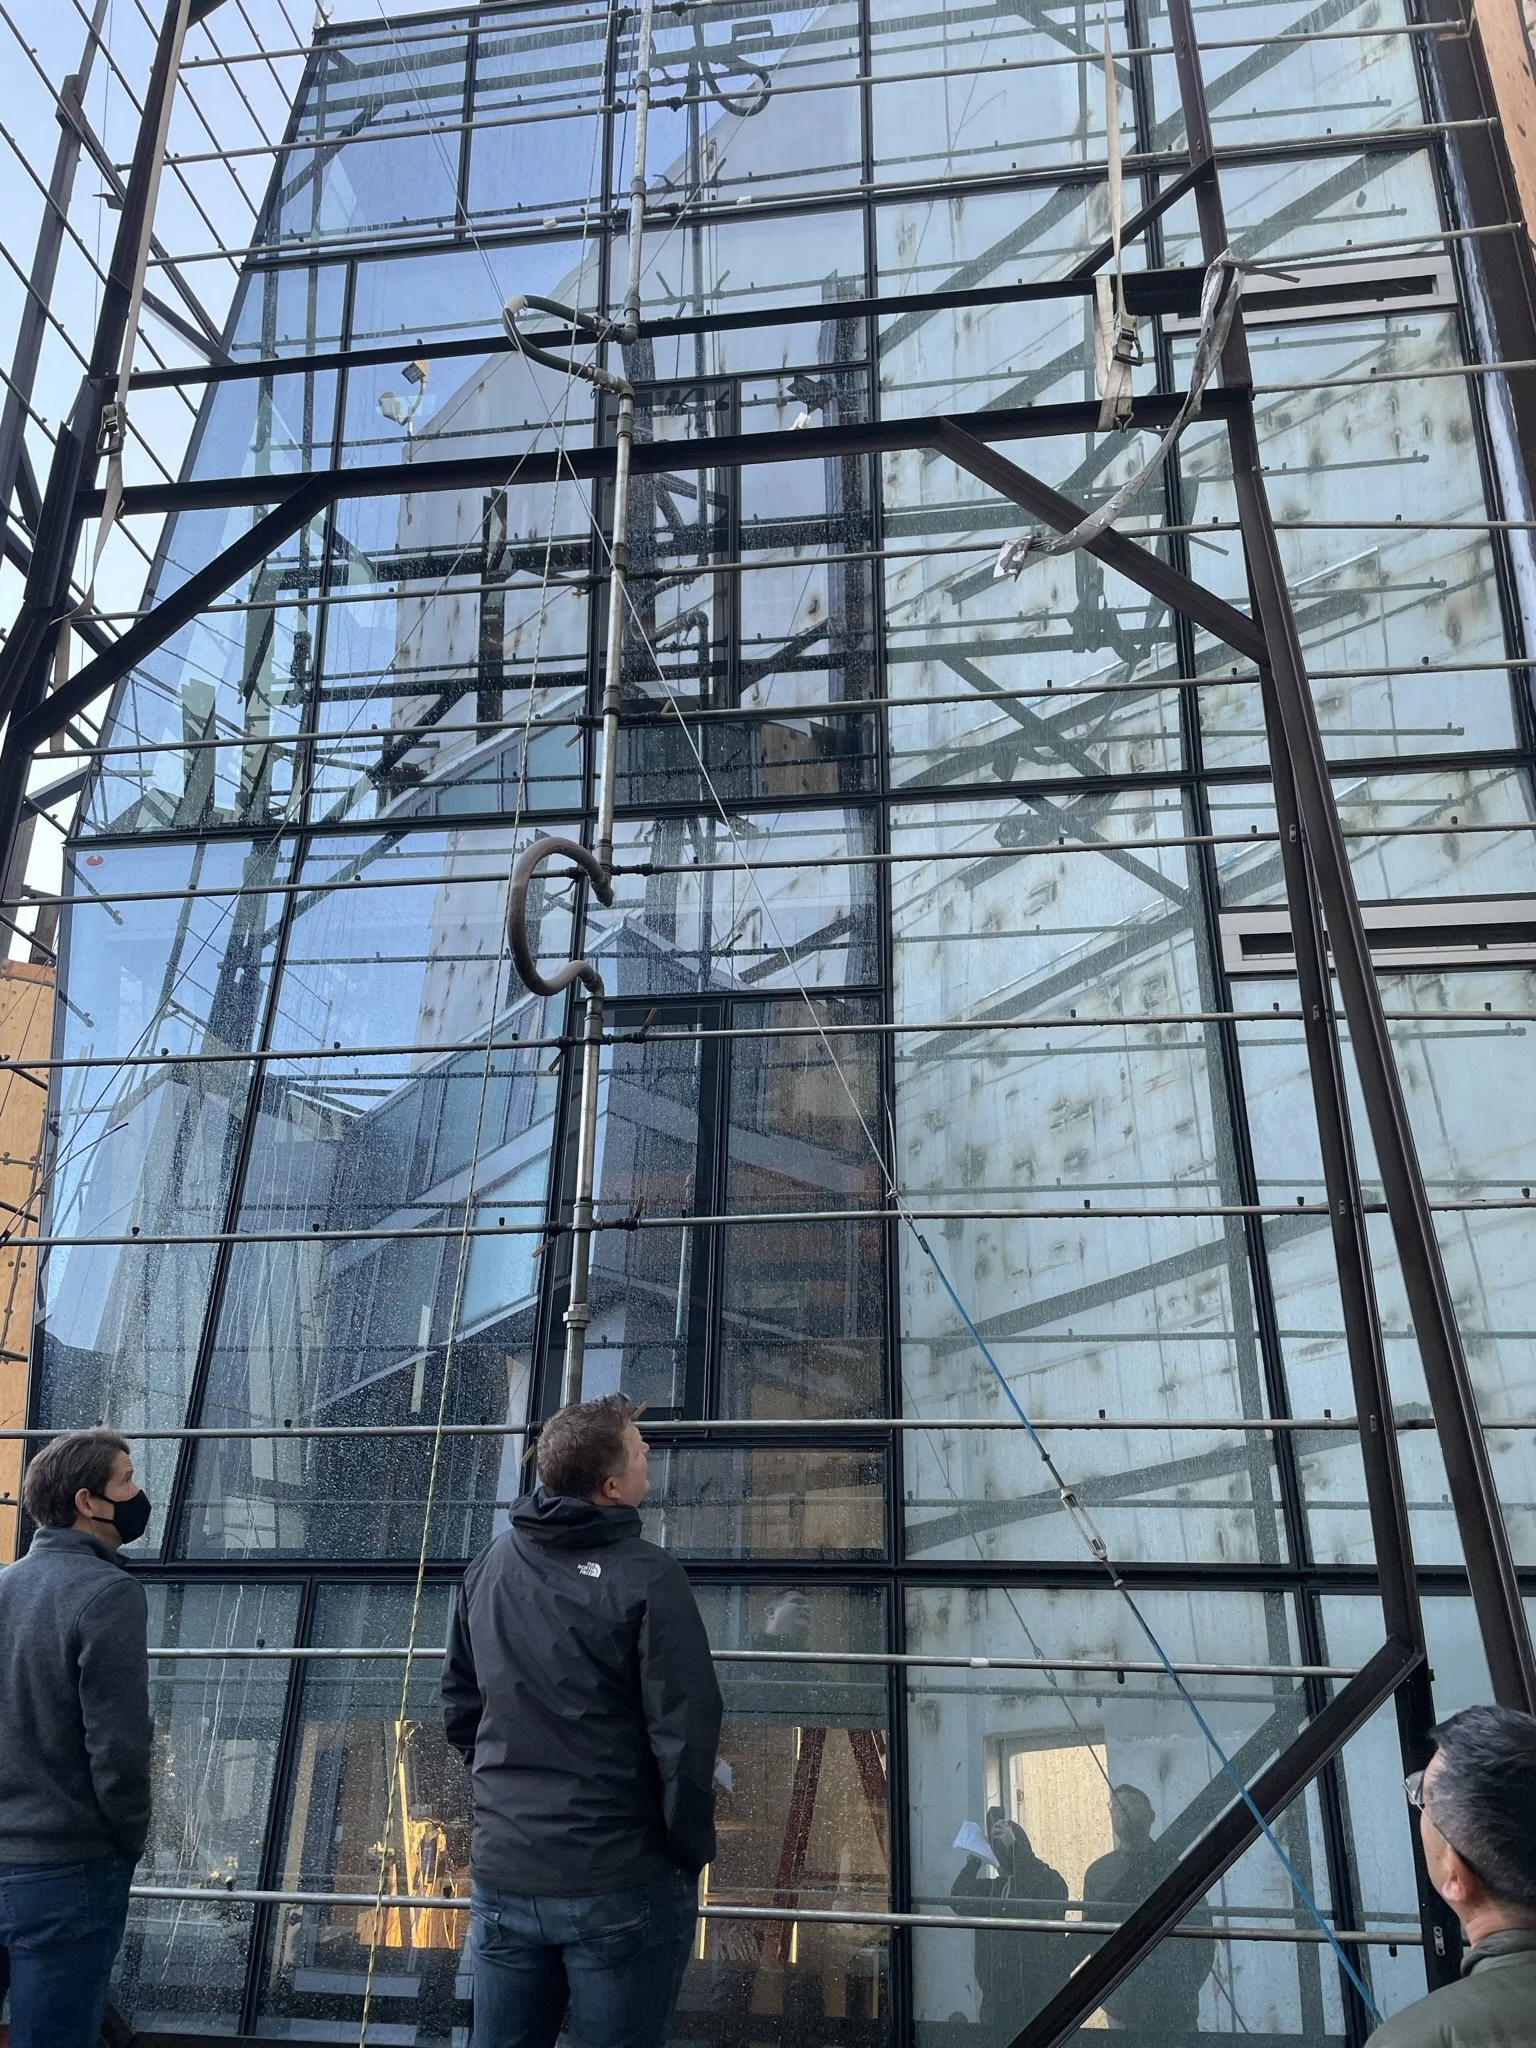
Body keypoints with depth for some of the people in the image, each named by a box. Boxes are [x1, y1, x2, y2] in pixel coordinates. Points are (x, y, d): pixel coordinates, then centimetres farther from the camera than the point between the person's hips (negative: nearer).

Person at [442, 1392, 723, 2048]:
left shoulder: (490, 1566, 2)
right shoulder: (647, 1578, -16)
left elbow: (459, 1706, 12)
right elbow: (685, 1734, -17)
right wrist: (692, 1850, -3)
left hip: (501, 1875, 5)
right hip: (621, 1885, -5)